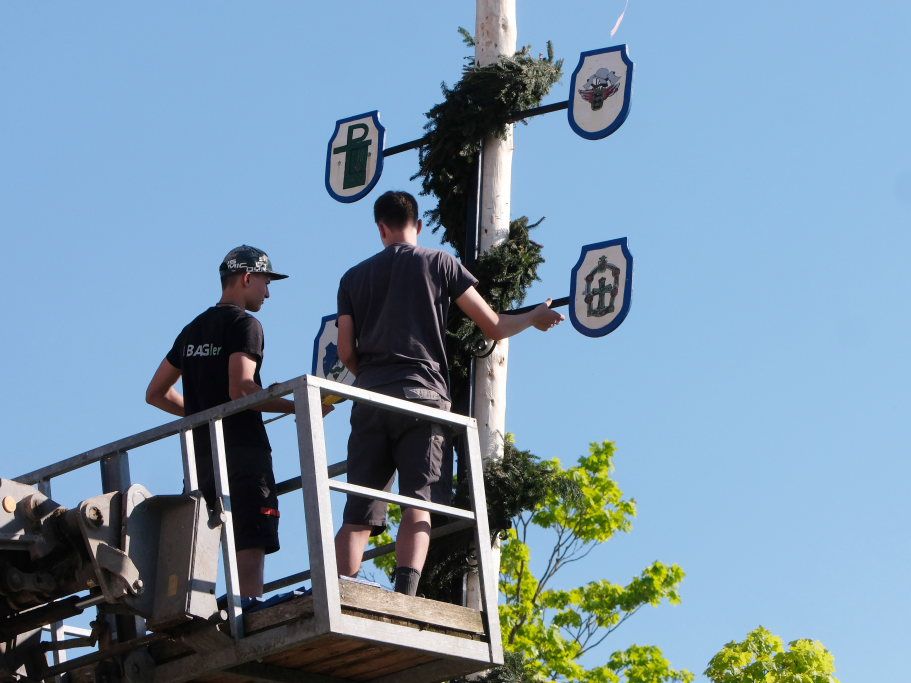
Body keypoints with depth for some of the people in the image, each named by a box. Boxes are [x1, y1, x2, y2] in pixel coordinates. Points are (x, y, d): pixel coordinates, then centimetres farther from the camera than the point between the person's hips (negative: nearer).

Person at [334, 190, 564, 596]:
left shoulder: (354, 277, 18)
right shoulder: (440, 263, 9)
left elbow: (346, 352, 13)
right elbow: (494, 327, 9)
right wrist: (535, 317, 28)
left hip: (370, 400, 3)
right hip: (422, 396, -2)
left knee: (357, 514, 1)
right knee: (417, 503, -9)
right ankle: (405, 594, -27)